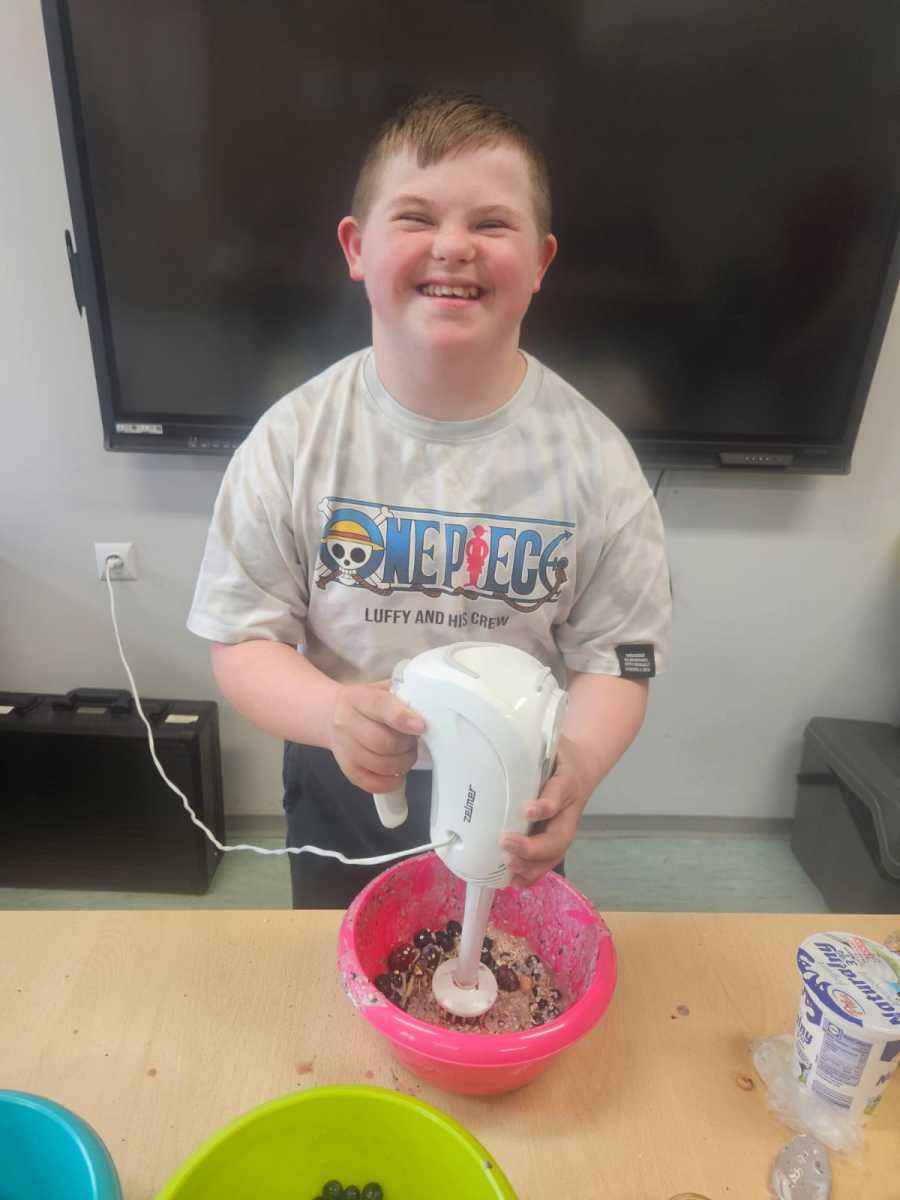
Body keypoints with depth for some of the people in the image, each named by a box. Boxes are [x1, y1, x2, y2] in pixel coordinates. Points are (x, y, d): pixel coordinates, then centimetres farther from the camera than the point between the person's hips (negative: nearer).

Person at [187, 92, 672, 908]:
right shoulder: (294, 439, -16)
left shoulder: (590, 456, -16)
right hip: (342, 792, 1)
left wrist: (578, 762, -34)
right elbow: (243, 640, -12)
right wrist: (334, 712, -33)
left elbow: (616, 656, -13)